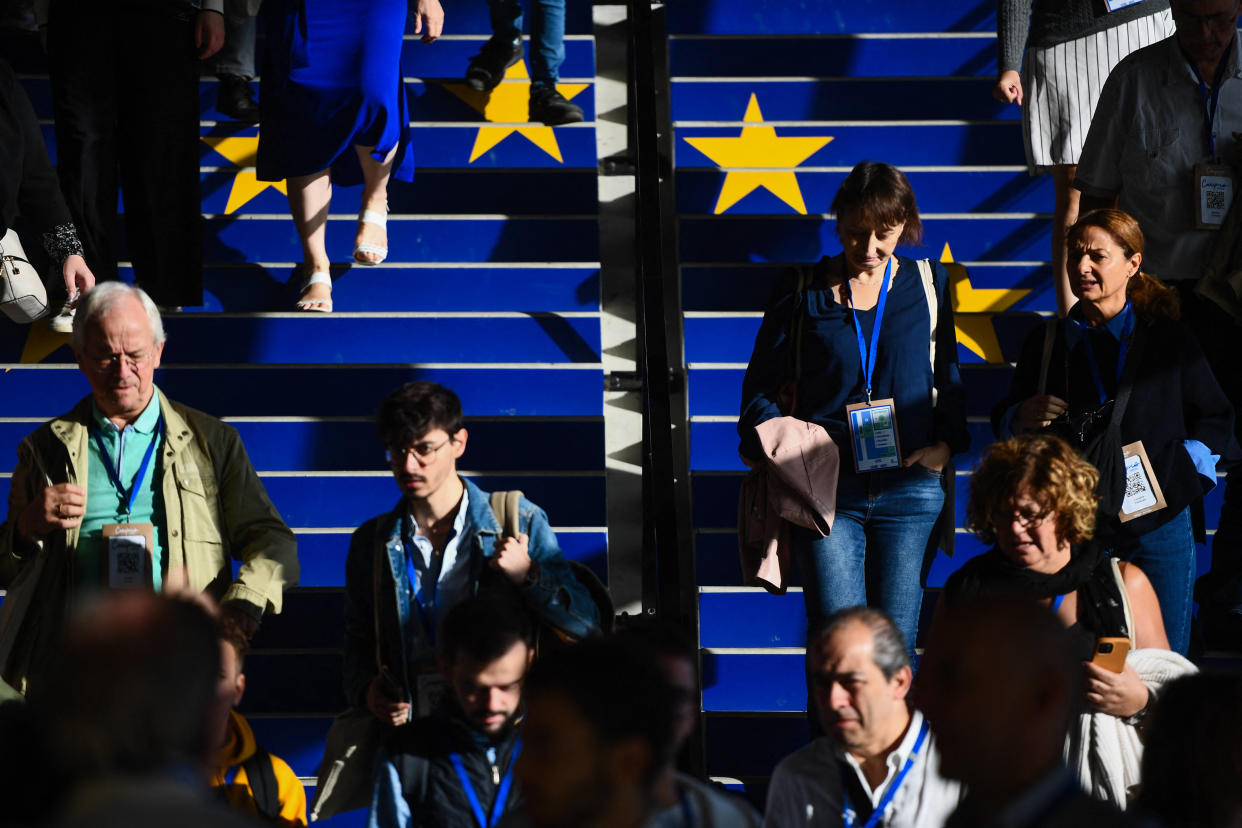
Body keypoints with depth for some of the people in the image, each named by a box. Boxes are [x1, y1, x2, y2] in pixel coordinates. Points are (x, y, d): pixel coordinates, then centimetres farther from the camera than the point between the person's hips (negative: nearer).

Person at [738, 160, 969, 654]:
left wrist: (945, 445, 1)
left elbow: (948, 379, 18)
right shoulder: (801, 291, 7)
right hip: (826, 486, -1)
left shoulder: (928, 285, 11)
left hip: (909, 486, 2)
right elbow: (762, 385, 11)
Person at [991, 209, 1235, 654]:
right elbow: (1004, 423, 18)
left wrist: (1177, 474, -4)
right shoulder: (1047, 343, 9)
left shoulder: (1169, 341, 6)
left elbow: (1215, 419, 11)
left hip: (1157, 532, -1)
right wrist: (1022, 418, -6)